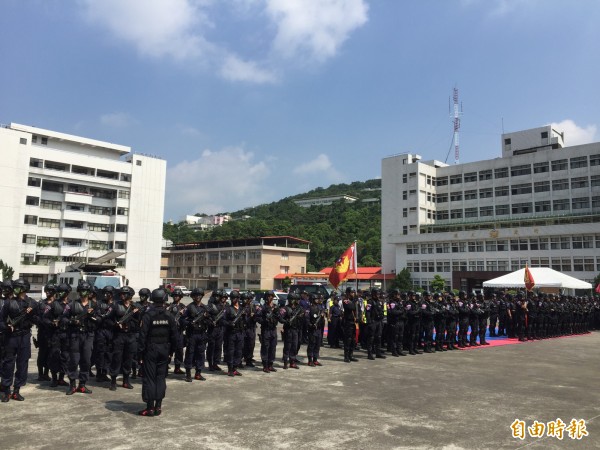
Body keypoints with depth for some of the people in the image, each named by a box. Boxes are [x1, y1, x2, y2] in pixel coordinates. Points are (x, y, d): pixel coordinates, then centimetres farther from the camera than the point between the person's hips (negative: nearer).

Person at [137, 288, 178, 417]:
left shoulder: (148, 316, -12)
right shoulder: (169, 316, -1)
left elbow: (142, 336, -13)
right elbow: (175, 336, 2)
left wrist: (140, 353, -7)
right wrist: (171, 350, 12)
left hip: (151, 350, -3)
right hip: (164, 351, 4)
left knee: (149, 378, 3)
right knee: (161, 377, 11)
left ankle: (150, 408, 6)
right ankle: (158, 406, 15)